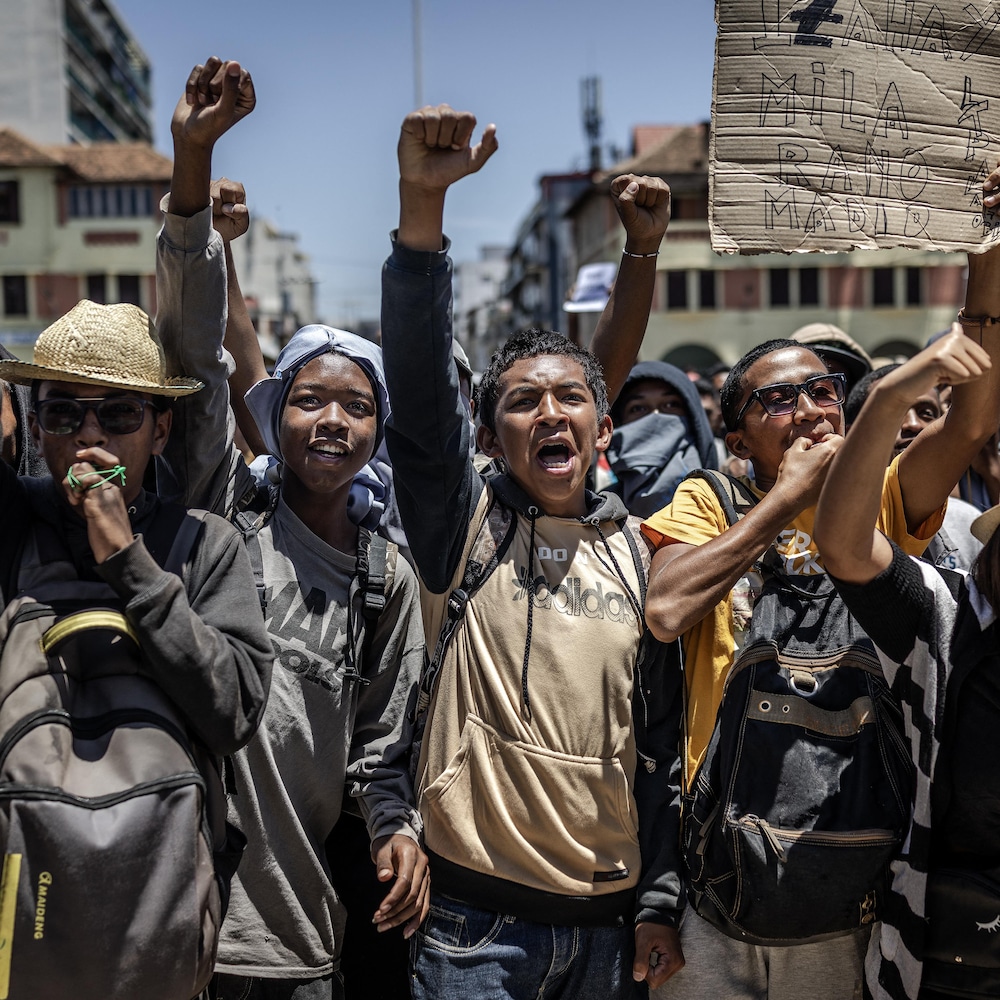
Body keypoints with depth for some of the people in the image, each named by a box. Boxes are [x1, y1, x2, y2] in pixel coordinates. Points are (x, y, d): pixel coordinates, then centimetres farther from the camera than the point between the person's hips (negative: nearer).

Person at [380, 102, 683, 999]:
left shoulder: (632, 549, 4)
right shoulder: (463, 523, -5)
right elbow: (419, 381, -20)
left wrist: (661, 901, 8)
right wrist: (422, 200, -30)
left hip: (608, 923, 4)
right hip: (477, 923, -3)